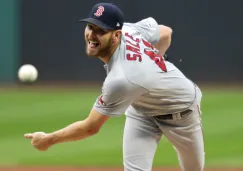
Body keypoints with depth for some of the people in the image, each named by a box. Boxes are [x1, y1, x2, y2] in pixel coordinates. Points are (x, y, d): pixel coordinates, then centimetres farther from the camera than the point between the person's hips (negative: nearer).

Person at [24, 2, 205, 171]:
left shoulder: (122, 79, -43)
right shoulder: (128, 29, -24)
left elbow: (91, 127, -32)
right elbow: (166, 33, -3)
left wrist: (49, 140, -21)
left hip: (180, 110, -6)